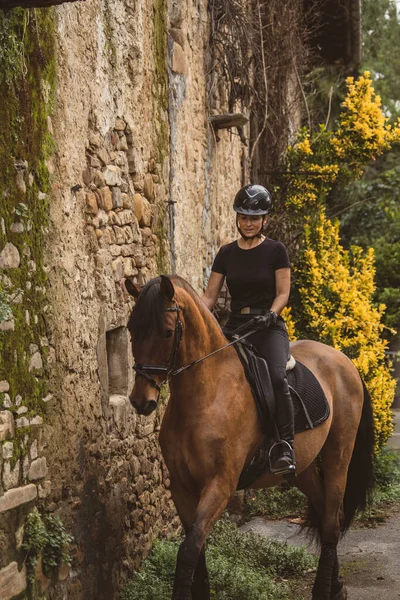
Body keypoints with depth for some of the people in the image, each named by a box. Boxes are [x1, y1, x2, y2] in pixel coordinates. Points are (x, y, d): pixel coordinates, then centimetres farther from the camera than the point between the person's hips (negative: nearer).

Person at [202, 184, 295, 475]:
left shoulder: (276, 251, 3)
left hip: (269, 327, -4)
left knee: (277, 376, -32)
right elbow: (210, 295, 11)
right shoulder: (227, 253, 13)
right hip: (235, 327, 4)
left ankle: (285, 448, -25)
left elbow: (283, 293, -1)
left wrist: (271, 314, -21)